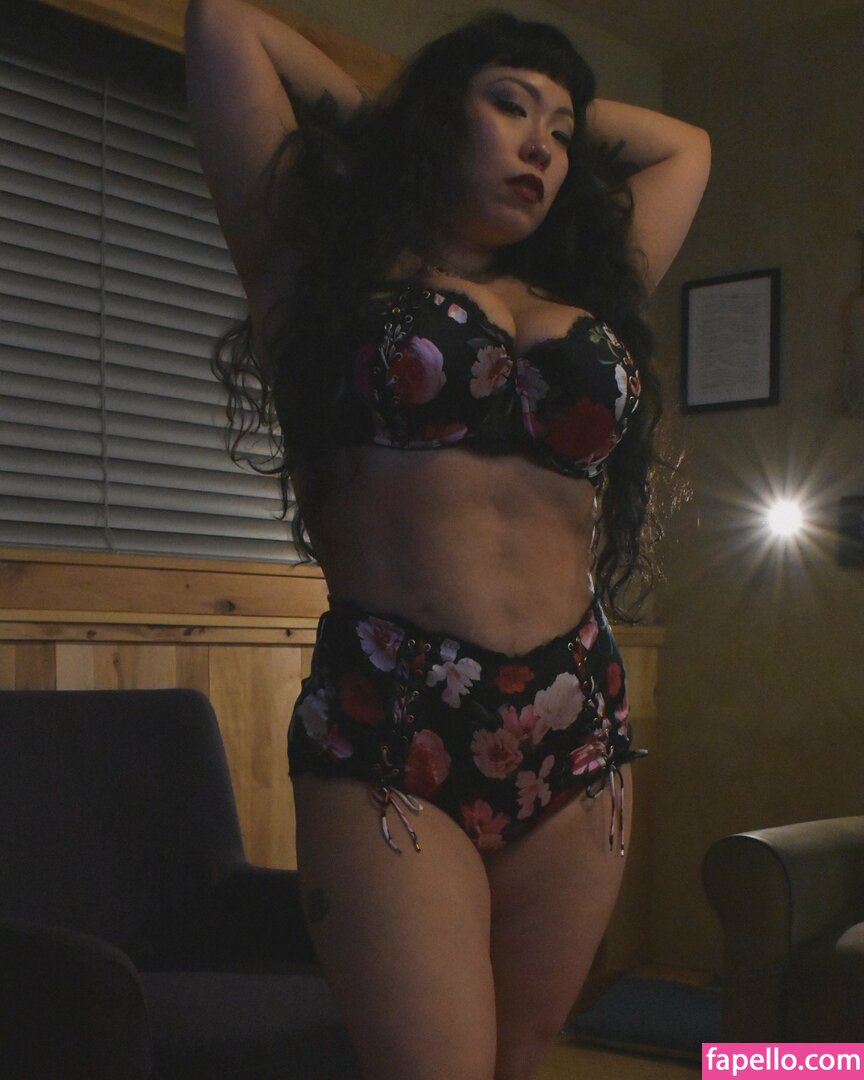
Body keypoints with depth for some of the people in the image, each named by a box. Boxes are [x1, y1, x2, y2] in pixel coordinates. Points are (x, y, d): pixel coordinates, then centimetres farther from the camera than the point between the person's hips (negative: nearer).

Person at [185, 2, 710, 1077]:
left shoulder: (588, 295, 18)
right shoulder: (333, 264, 8)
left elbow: (684, 145, 34)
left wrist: (567, 113, 29)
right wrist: (385, 109, 23)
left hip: (576, 743, 5)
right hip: (386, 741, -4)